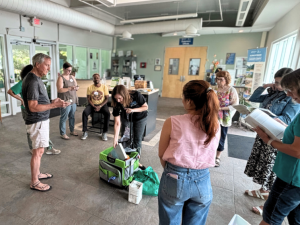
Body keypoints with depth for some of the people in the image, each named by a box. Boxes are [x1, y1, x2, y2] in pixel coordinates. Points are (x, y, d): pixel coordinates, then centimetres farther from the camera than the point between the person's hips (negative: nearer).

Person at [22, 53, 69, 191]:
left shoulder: (35, 78, 11)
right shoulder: (33, 81, -22)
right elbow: (33, 107, -25)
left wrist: (54, 103, 9)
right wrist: (53, 105, -26)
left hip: (41, 120, 10)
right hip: (37, 122, -10)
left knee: (38, 150, 20)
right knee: (38, 152, 1)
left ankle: (37, 173, 36)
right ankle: (34, 183, 15)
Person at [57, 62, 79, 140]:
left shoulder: (72, 77, 13)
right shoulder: (61, 78, -6)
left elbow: (77, 86, 17)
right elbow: (60, 90, -15)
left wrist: (76, 88, -7)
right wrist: (70, 88, -26)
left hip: (73, 100, 6)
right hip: (65, 101, -6)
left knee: (72, 116, 13)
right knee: (64, 118, -1)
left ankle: (72, 130, 28)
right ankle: (63, 133, 8)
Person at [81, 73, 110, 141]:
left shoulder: (104, 87, -2)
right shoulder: (90, 87, 1)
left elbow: (106, 98, -4)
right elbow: (88, 99, -1)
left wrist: (100, 106, -17)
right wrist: (94, 107, -15)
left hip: (102, 105, -1)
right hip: (92, 104, 1)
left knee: (107, 113, -32)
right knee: (84, 112, -28)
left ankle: (104, 133, -22)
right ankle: (85, 132, -17)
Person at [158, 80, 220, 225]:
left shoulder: (172, 122, -17)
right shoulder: (215, 125, -6)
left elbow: (161, 154, -4)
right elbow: (209, 156, 5)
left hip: (175, 179, -2)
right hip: (202, 181, 3)